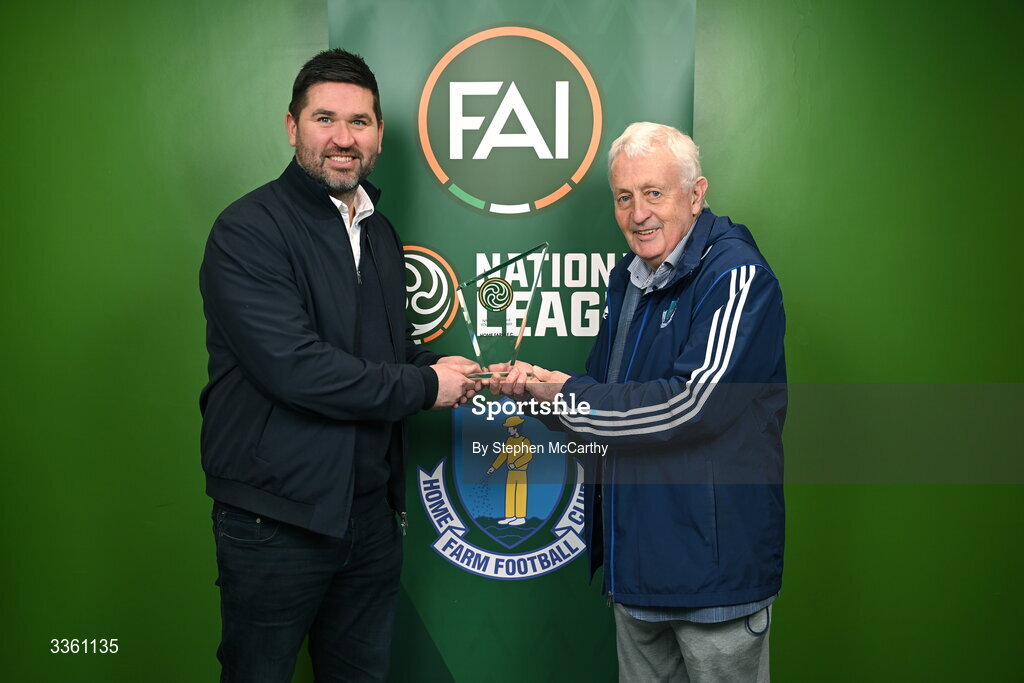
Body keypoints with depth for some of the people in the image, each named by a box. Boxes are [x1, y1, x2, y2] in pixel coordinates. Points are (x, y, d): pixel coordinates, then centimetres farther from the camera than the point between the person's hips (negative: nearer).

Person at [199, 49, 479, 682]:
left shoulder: (381, 233, 13)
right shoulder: (249, 230, -13)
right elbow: (293, 366, -24)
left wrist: (436, 366, 0)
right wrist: (425, 386, -15)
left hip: (372, 508, 7)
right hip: (277, 516, -7)